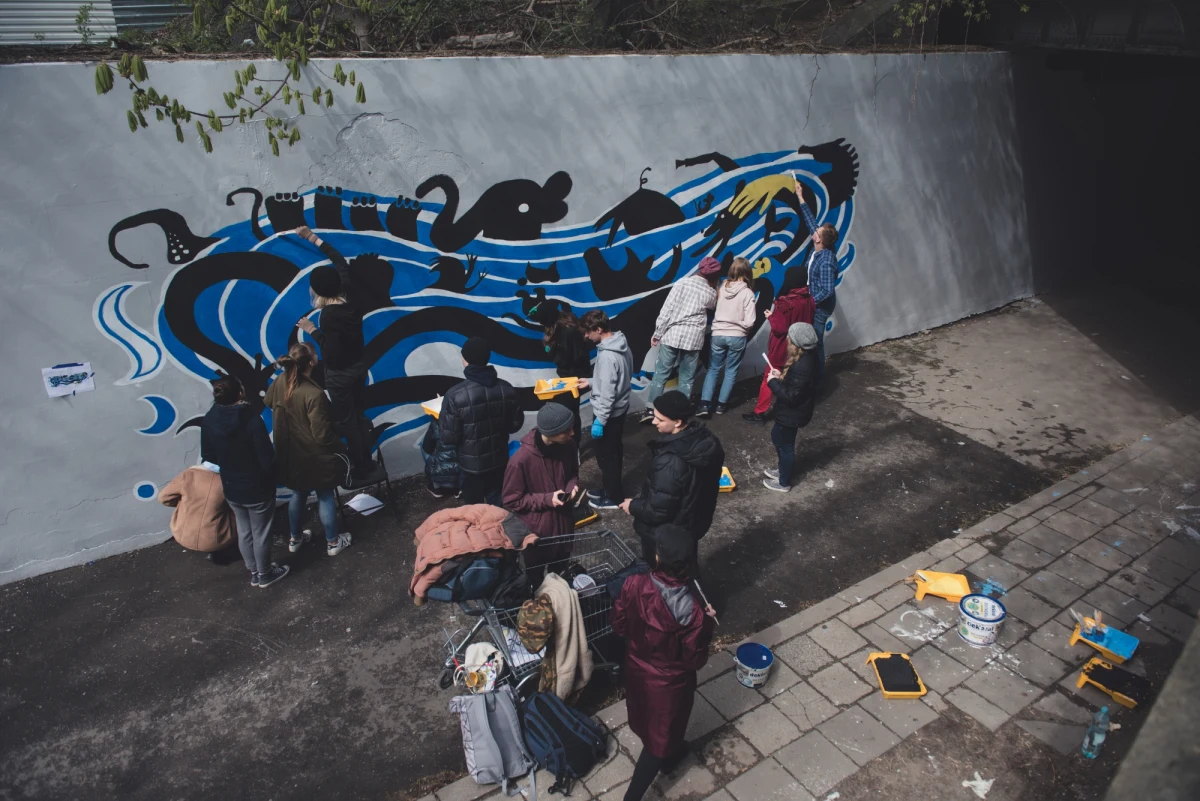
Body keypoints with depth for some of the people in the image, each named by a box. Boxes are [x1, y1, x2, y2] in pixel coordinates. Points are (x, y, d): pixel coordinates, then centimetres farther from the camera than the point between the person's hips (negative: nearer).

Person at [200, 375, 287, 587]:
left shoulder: (209, 420, -11)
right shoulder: (252, 419, -29)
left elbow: (207, 456, 2)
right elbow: (267, 460, -25)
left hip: (231, 489, 5)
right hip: (258, 489, -5)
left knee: (244, 531, 22)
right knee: (261, 533, 14)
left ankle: (254, 573, 39)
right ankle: (265, 575, 32)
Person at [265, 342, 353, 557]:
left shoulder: (279, 382, -10)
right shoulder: (313, 394, -31)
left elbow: (268, 402, 15)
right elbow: (322, 435, -26)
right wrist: (341, 447, -9)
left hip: (290, 454, 7)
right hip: (314, 457, -6)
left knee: (298, 494, 26)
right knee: (326, 497, 14)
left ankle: (295, 539, 42)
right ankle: (333, 542, 28)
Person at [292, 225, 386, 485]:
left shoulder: (329, 314, -28)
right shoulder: (351, 297, -8)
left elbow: (331, 351, -27)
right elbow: (340, 262, 7)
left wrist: (311, 330, -16)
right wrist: (314, 238, 13)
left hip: (339, 374, -8)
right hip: (359, 367, 8)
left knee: (346, 422, 6)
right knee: (359, 416, 19)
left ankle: (361, 471, 17)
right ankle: (367, 465, 31)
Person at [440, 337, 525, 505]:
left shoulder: (455, 395, -24)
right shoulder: (507, 389, -10)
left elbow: (450, 438, -19)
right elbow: (515, 425, 1)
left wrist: (442, 418, 1)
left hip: (471, 465, -4)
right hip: (499, 460, 4)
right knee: (497, 509, 21)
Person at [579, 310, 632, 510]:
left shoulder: (607, 356, -29)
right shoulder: (621, 344, 1)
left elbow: (607, 394, -27)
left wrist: (599, 421, -21)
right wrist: (590, 382, 16)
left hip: (609, 413, -9)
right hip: (620, 409, 9)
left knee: (606, 455, 7)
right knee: (614, 452, 22)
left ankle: (612, 497, 22)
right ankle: (611, 488, 38)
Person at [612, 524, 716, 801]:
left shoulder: (634, 585, -26)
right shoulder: (692, 610, -35)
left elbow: (619, 627, -9)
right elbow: (695, 660, -20)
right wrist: (707, 624, -8)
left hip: (636, 669, 5)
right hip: (669, 682, -5)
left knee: (647, 721, 34)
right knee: (659, 736, 22)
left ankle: (668, 757, 66)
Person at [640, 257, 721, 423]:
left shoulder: (682, 283, -3)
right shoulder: (712, 293, 3)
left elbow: (666, 311, -7)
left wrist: (657, 333, 0)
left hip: (672, 335, -1)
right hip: (693, 338, 1)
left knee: (661, 373, 5)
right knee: (687, 378, 10)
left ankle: (651, 409, 3)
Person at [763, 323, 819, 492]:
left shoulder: (801, 367, -35)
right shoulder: (806, 357, -4)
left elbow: (790, 396, -31)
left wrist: (773, 382, -21)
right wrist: (781, 376, -2)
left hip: (792, 414, -10)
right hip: (790, 411, 10)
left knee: (785, 445, 11)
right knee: (776, 436, 28)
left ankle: (784, 482, 33)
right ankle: (782, 471, 48)